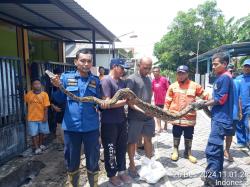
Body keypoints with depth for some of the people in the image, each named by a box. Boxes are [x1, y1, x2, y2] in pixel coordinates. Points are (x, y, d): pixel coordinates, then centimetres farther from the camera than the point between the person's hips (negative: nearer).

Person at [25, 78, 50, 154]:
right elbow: (26, 102, 13)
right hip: (32, 118, 0)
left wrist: (45, 117, -12)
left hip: (42, 117, 0)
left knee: (41, 132, 16)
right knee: (34, 134, 1)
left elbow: (46, 107, -10)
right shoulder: (28, 94, -5)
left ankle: (41, 144, 35)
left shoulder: (44, 94, -10)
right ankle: (37, 148, 10)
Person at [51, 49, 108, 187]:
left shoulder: (96, 80, 3)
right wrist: (57, 87, -15)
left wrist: (101, 104, -10)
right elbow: (60, 100, 2)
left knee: (93, 160, 15)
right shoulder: (66, 77, -1)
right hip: (71, 126, 0)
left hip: (91, 127, 1)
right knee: (71, 160, 17)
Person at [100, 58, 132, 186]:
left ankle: (121, 171, 36)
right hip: (109, 122, -7)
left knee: (122, 147, 18)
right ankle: (112, 175, 29)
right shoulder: (106, 81, -14)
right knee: (110, 150, 10)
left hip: (122, 120, 7)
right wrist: (126, 101, -15)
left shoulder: (122, 82, 9)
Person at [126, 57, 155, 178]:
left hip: (149, 116, 6)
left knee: (148, 139, 16)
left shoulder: (149, 79, 12)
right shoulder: (131, 79, -10)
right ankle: (132, 166, 23)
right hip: (135, 117, -6)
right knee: (132, 141, 7)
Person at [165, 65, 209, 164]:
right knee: (176, 135, 14)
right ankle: (175, 151, 33)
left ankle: (188, 153, 33)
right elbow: (168, 101, 3)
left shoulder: (194, 85, -1)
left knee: (189, 136, 14)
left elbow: (205, 96, 3)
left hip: (189, 116, 0)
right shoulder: (172, 86, 1)